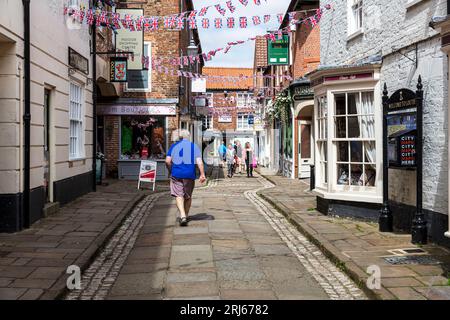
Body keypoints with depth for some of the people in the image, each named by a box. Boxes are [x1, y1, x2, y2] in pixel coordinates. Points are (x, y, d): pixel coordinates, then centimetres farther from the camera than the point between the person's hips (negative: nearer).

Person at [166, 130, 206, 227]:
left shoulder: (174, 146, 6)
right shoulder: (194, 146, 3)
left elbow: (167, 161, 0)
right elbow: (199, 161, -7)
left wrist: (171, 171, 15)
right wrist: (202, 174, -5)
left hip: (176, 174, 0)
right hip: (189, 175, 1)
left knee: (179, 195, 0)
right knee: (188, 196, 15)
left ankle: (182, 216, -19)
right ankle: (186, 215, 28)